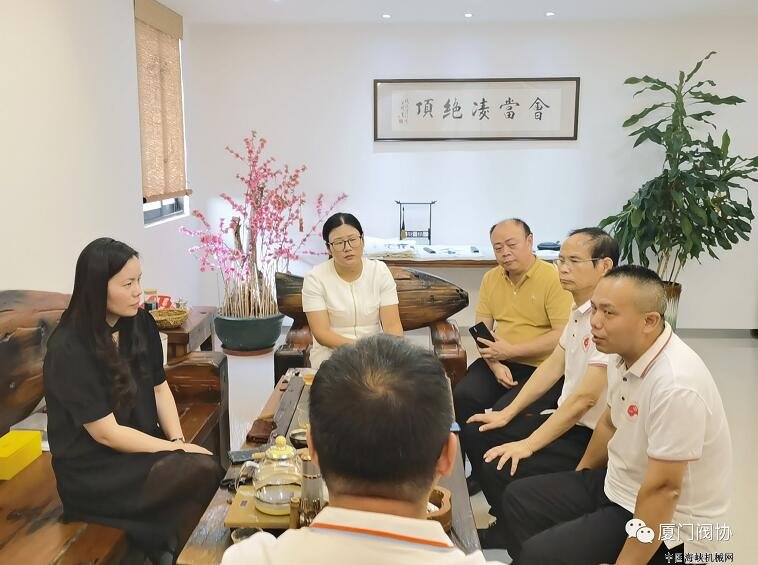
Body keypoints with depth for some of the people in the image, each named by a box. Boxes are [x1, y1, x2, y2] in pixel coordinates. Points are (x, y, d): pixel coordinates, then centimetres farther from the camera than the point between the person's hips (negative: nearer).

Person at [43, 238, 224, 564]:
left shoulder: (141, 324, 0)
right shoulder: (68, 350, -20)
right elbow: (106, 433, -18)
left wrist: (178, 441, -7)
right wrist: (178, 449, -16)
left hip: (141, 449, 6)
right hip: (93, 471, -6)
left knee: (209, 468, -22)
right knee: (202, 472, -24)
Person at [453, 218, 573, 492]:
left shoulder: (554, 279, -10)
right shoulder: (491, 279, 10)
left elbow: (563, 336, -17)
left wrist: (511, 350, -18)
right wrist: (495, 364, -10)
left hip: (542, 367, -5)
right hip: (500, 363, 5)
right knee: (462, 397, -20)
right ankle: (479, 472, -1)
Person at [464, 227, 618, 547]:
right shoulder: (579, 311, 6)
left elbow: (585, 398, -26)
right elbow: (553, 365, 14)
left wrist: (528, 445, -20)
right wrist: (508, 413, 12)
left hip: (591, 437, -10)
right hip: (566, 421, 10)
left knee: (498, 470, -22)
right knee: (475, 434, 10)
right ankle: (507, 524, 22)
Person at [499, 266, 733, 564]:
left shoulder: (676, 385, -32)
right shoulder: (625, 351, -6)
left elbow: (663, 490, -28)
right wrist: (576, 485, 22)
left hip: (667, 522, -8)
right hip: (619, 486, 8)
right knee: (518, 499, 10)